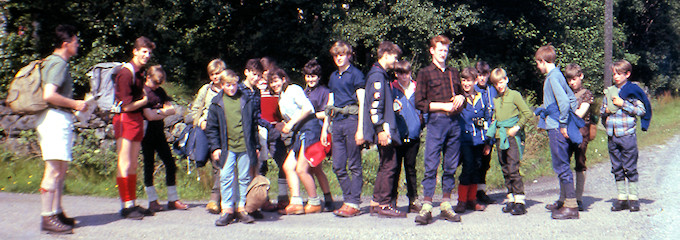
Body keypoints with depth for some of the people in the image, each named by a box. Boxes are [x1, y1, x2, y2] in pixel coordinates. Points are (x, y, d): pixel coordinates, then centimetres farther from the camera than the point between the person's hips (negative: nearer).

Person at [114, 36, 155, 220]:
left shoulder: (140, 72, 13)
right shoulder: (126, 73, -15)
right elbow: (128, 106, -17)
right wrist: (144, 101, -2)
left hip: (137, 119, 9)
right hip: (125, 120, -9)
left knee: (133, 165, 12)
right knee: (125, 165, -5)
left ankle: (132, 204, 17)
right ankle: (126, 206, -2)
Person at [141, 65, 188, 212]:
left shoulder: (160, 91, 12)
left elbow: (172, 110, 8)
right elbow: (149, 116, -17)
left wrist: (159, 111, -9)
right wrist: (164, 112, -2)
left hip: (159, 133, 7)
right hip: (147, 133, -6)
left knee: (170, 164, 3)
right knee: (149, 166, -2)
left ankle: (173, 200, 10)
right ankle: (152, 201, 5)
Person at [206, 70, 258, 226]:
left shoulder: (247, 101, 6)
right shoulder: (217, 103, 5)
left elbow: (254, 123, 12)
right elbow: (211, 128, 8)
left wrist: (256, 146, 11)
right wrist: (215, 147, 0)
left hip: (245, 147, 1)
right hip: (227, 147, -1)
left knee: (244, 178, 5)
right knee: (226, 177, -5)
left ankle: (241, 209, 12)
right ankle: (227, 210, 0)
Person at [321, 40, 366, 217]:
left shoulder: (355, 74, -1)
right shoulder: (333, 77, 19)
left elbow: (362, 103, -7)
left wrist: (360, 129, -14)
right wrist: (324, 129, 18)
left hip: (351, 119, -7)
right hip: (337, 122, 7)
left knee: (354, 166, -3)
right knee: (338, 166, 4)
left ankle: (353, 204, -2)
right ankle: (348, 200, 12)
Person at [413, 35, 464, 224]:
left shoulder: (453, 73, 18)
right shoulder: (425, 73, 3)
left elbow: (461, 92, 29)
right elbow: (420, 103, -3)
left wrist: (461, 97, 5)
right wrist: (444, 106, -10)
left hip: (454, 122, 5)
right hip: (436, 122, -5)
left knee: (451, 166, 6)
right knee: (431, 166, -9)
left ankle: (446, 204, 13)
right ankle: (426, 207, -8)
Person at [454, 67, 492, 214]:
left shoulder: (482, 98, 10)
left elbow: (488, 120, 16)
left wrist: (488, 142, 15)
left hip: (479, 140, 4)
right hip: (464, 139, -4)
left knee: (476, 169, 8)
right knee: (468, 167, -12)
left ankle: (472, 200, 18)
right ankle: (462, 201, -3)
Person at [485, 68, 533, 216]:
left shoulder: (514, 95, -1)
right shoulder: (495, 99, 15)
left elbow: (528, 113, -5)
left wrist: (517, 127, -11)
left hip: (512, 136, -6)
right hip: (499, 137, 6)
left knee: (513, 169, -13)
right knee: (505, 170, 7)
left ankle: (520, 201, -13)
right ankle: (511, 199, 14)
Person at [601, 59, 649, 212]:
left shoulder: (633, 91, -3)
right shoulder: (609, 91, 11)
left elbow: (641, 111, -9)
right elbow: (602, 111, 19)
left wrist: (623, 104, -14)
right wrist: (606, 111, -3)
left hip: (627, 135, -5)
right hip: (612, 136, 5)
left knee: (630, 168, -1)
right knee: (617, 169, 8)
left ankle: (633, 198, 7)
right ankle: (621, 198, 15)